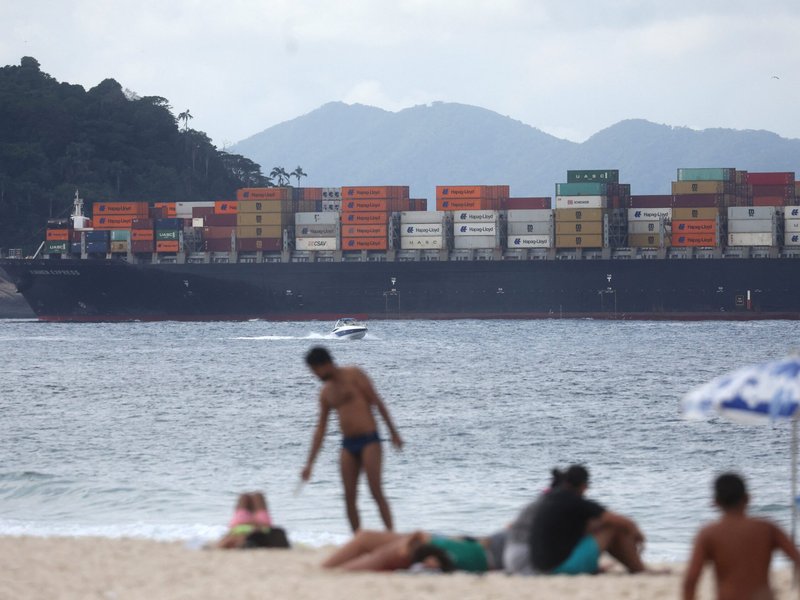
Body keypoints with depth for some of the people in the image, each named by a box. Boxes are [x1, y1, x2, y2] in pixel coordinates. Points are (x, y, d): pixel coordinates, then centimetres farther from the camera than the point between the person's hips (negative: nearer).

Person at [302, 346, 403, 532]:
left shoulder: (354, 375, -1)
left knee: (376, 492, -13)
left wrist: (393, 432, -8)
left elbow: (377, 402, -3)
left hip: (369, 440, -6)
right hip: (348, 445, 6)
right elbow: (320, 429, 17)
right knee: (349, 497, -2)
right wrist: (309, 464, 13)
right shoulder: (326, 393, 15)